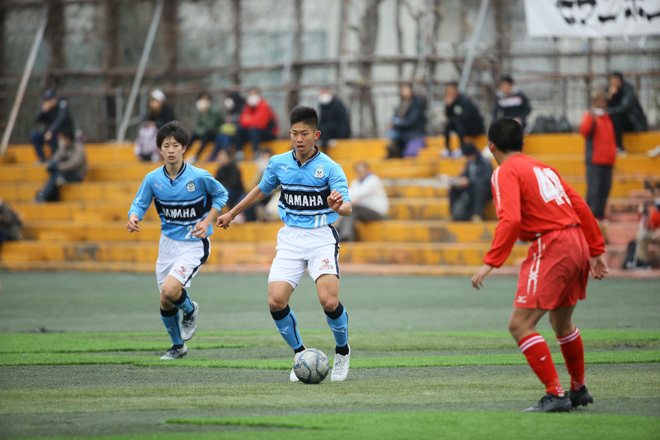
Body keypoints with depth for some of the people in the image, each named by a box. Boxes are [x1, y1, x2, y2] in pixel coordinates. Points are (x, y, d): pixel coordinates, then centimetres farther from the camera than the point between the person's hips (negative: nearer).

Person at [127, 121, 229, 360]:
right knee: (166, 304, 8)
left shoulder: (199, 177, -14)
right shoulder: (153, 179, -6)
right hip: (168, 243, 4)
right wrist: (133, 217, -22)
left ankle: (190, 310, 10)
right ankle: (178, 346, 34)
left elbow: (221, 195, 2)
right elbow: (139, 204, 2)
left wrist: (207, 221, -11)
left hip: (194, 244, -4)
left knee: (170, 290, -25)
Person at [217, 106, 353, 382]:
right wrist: (233, 213, 32)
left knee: (329, 301, -21)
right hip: (290, 239, 4)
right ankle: (300, 355, 11)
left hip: (321, 238, -4)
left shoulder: (330, 168, -9)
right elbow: (262, 189, 24)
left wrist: (339, 206, -42)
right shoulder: (279, 163, 4)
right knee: (276, 302, -14)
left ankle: (342, 351, 9)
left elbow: (347, 209, -18)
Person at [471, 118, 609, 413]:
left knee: (520, 325, -8)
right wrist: (596, 251, 23)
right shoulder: (542, 168, 20)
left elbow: (510, 220, -20)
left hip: (550, 248, -9)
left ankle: (555, 395, -14)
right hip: (577, 243, 9)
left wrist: (490, 262, -22)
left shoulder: (505, 172, -5)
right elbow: (580, 207, 19)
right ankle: (579, 389, 39)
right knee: (562, 323, 26)